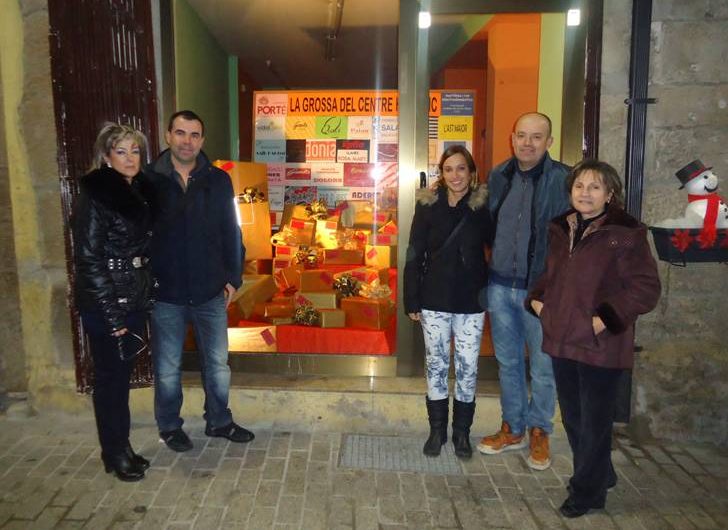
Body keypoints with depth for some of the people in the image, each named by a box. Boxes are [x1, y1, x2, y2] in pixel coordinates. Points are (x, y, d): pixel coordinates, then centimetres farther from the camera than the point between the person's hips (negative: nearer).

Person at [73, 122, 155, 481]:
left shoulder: (139, 192, 8)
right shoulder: (95, 196, -13)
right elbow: (88, 259, -15)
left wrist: (146, 296, 10)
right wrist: (111, 312, -16)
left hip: (134, 300, 7)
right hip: (106, 305, -7)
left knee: (123, 374, 16)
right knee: (110, 377, 7)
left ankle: (122, 447, 30)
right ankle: (114, 454, 23)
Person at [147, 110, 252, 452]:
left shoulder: (218, 181, 1)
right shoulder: (149, 180, -5)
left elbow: (231, 232, 5)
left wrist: (233, 277, 1)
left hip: (210, 292, 2)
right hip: (165, 293, -2)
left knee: (217, 364, 15)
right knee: (167, 368, 14)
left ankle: (218, 421, 35)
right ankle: (169, 426, 35)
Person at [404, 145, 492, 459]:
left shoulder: (483, 205, -3)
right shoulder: (428, 205, -3)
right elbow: (414, 255, -1)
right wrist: (412, 301, -2)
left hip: (471, 302, 0)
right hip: (435, 301, 0)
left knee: (468, 368, 8)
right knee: (436, 365, 10)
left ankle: (462, 432, 27)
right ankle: (437, 430, 27)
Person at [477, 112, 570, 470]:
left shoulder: (563, 180, -9)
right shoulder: (498, 176, 6)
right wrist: (487, 275, 8)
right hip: (500, 286, 5)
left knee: (542, 366, 8)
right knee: (507, 362, 16)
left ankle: (539, 432, 29)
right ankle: (512, 429, 33)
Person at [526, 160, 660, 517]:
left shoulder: (626, 234, -12)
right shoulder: (561, 229, 8)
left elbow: (646, 288, -14)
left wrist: (606, 319, -20)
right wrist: (537, 299, 5)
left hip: (600, 347, -6)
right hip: (561, 340, 7)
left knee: (594, 423, 8)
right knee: (572, 418, 19)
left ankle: (587, 492, 28)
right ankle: (599, 476, 41)